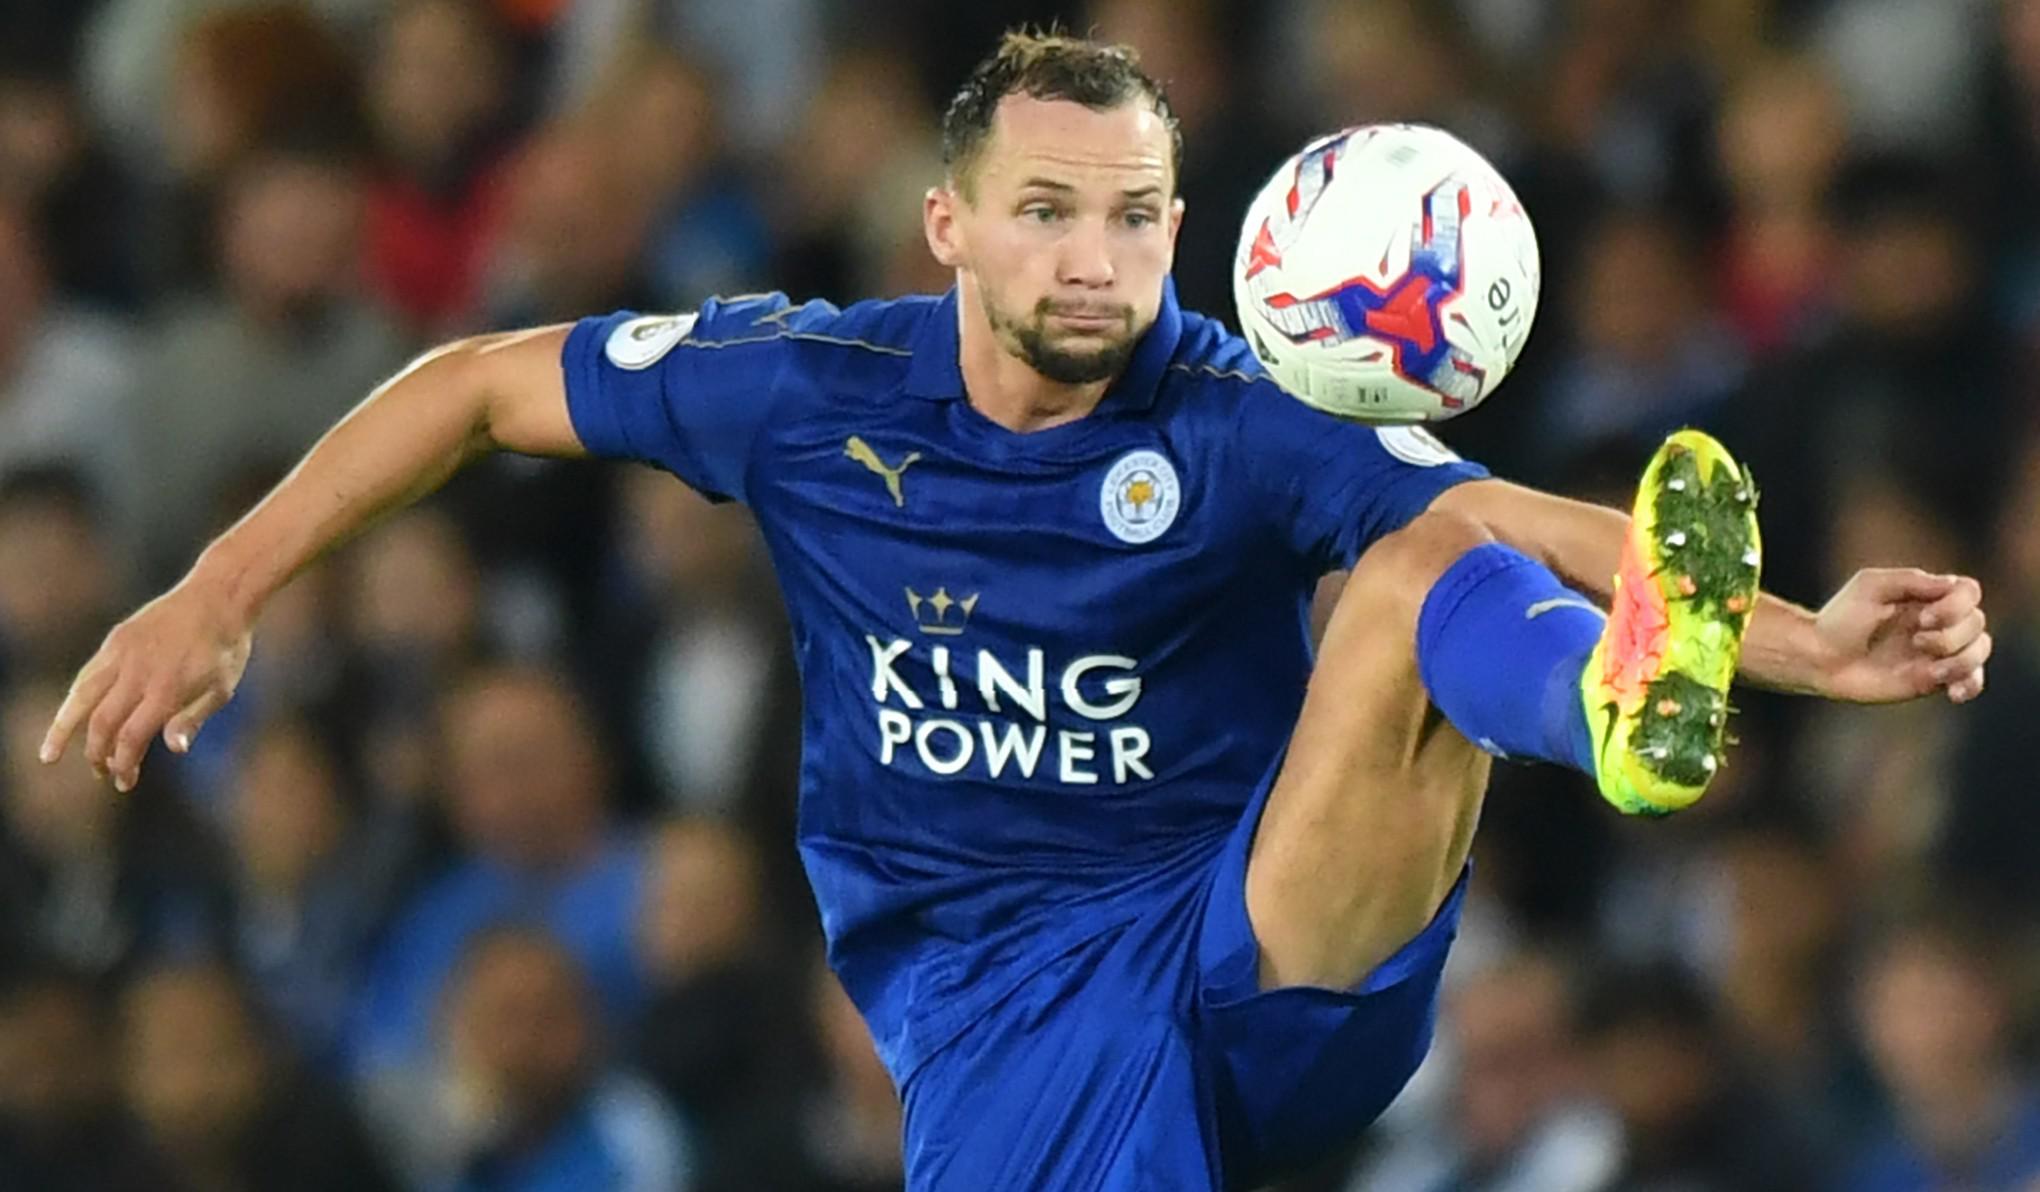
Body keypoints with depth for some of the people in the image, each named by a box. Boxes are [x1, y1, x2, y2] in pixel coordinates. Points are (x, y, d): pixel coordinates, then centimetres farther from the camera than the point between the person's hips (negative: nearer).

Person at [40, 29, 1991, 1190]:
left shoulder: (1241, 430, -8)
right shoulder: (810, 391, -1)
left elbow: (1516, 522, -23)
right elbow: (477, 387, 12)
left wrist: (1800, 643, -40)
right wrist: (213, 601, 9)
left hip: (1279, 944, -1)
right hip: (1001, 1004, 1)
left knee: (1431, 574, -31)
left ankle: (1627, 708, -63)